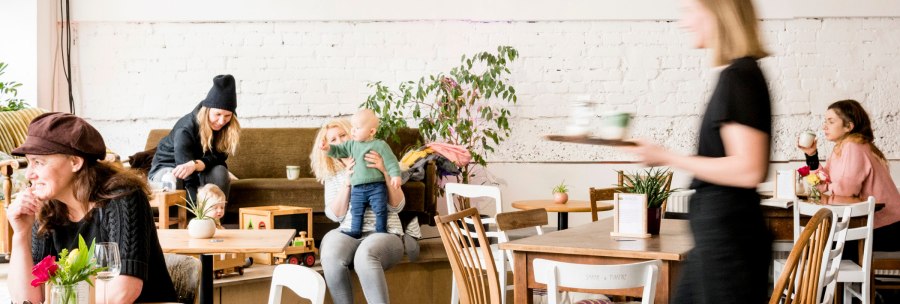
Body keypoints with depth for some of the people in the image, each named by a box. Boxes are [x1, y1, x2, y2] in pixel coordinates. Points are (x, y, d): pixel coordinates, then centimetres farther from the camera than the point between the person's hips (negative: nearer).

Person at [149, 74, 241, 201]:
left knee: (219, 171, -29)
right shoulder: (185, 130, -32)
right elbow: (189, 182, -38)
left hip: (200, 172, 4)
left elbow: (218, 157, -22)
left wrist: (195, 165, -43)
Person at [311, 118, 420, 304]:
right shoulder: (331, 175, 17)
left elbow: (397, 206, 0)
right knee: (330, 256, -35)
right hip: (348, 232, 2)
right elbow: (335, 215, 5)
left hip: (385, 233, -2)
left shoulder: (377, 164, 8)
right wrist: (347, 183, -7)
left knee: (364, 254, -39)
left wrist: (385, 172, -14)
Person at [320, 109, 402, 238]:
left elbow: (391, 161, -7)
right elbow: (339, 150, 12)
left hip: (376, 186, -5)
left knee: (380, 210, -3)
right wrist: (329, 148, -8)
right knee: (356, 210, 8)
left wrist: (395, 175, -17)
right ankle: (355, 230, 17)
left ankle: (381, 230, 8)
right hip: (357, 187, 5)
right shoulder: (351, 145, 10)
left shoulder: (380, 145, -5)